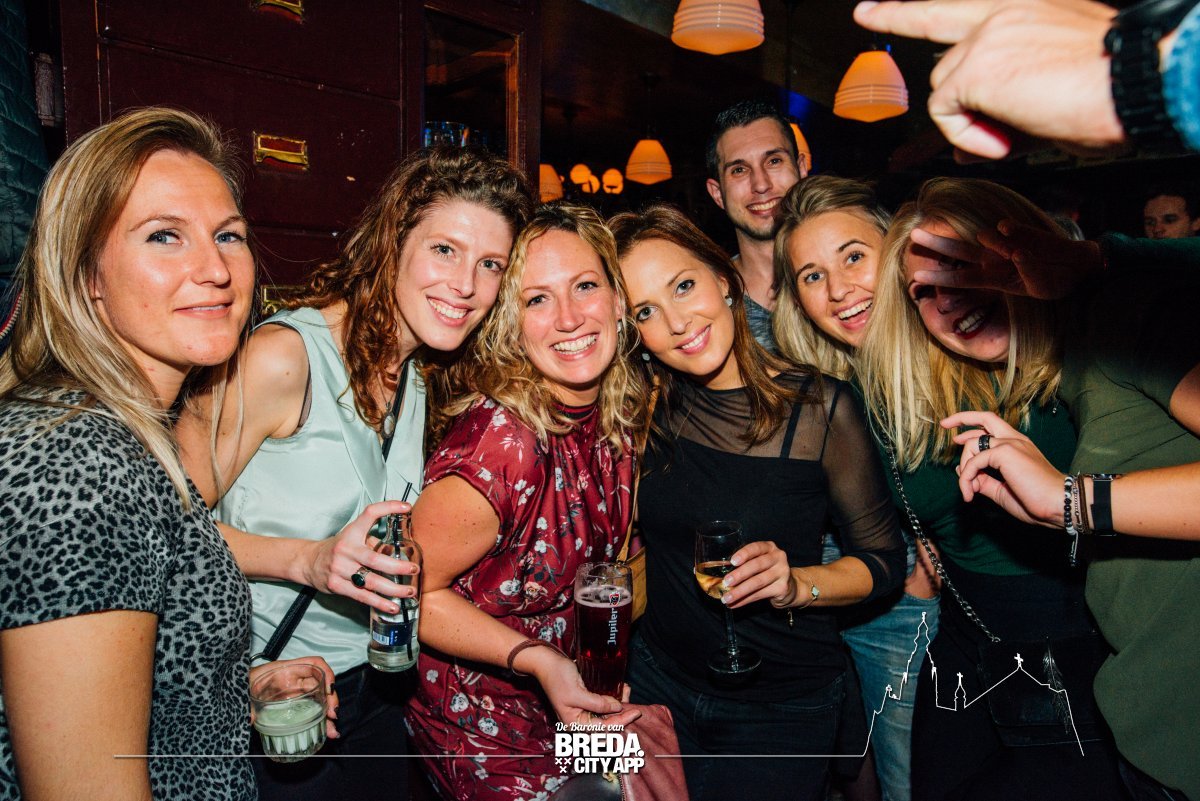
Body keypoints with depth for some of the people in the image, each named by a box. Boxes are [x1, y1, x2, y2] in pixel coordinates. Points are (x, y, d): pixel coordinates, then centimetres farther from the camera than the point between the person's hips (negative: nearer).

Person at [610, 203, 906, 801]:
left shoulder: (820, 408, -18)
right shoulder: (644, 406, -9)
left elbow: (885, 560, -8)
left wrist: (794, 585, -25)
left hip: (783, 707, -3)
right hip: (659, 681, 3)